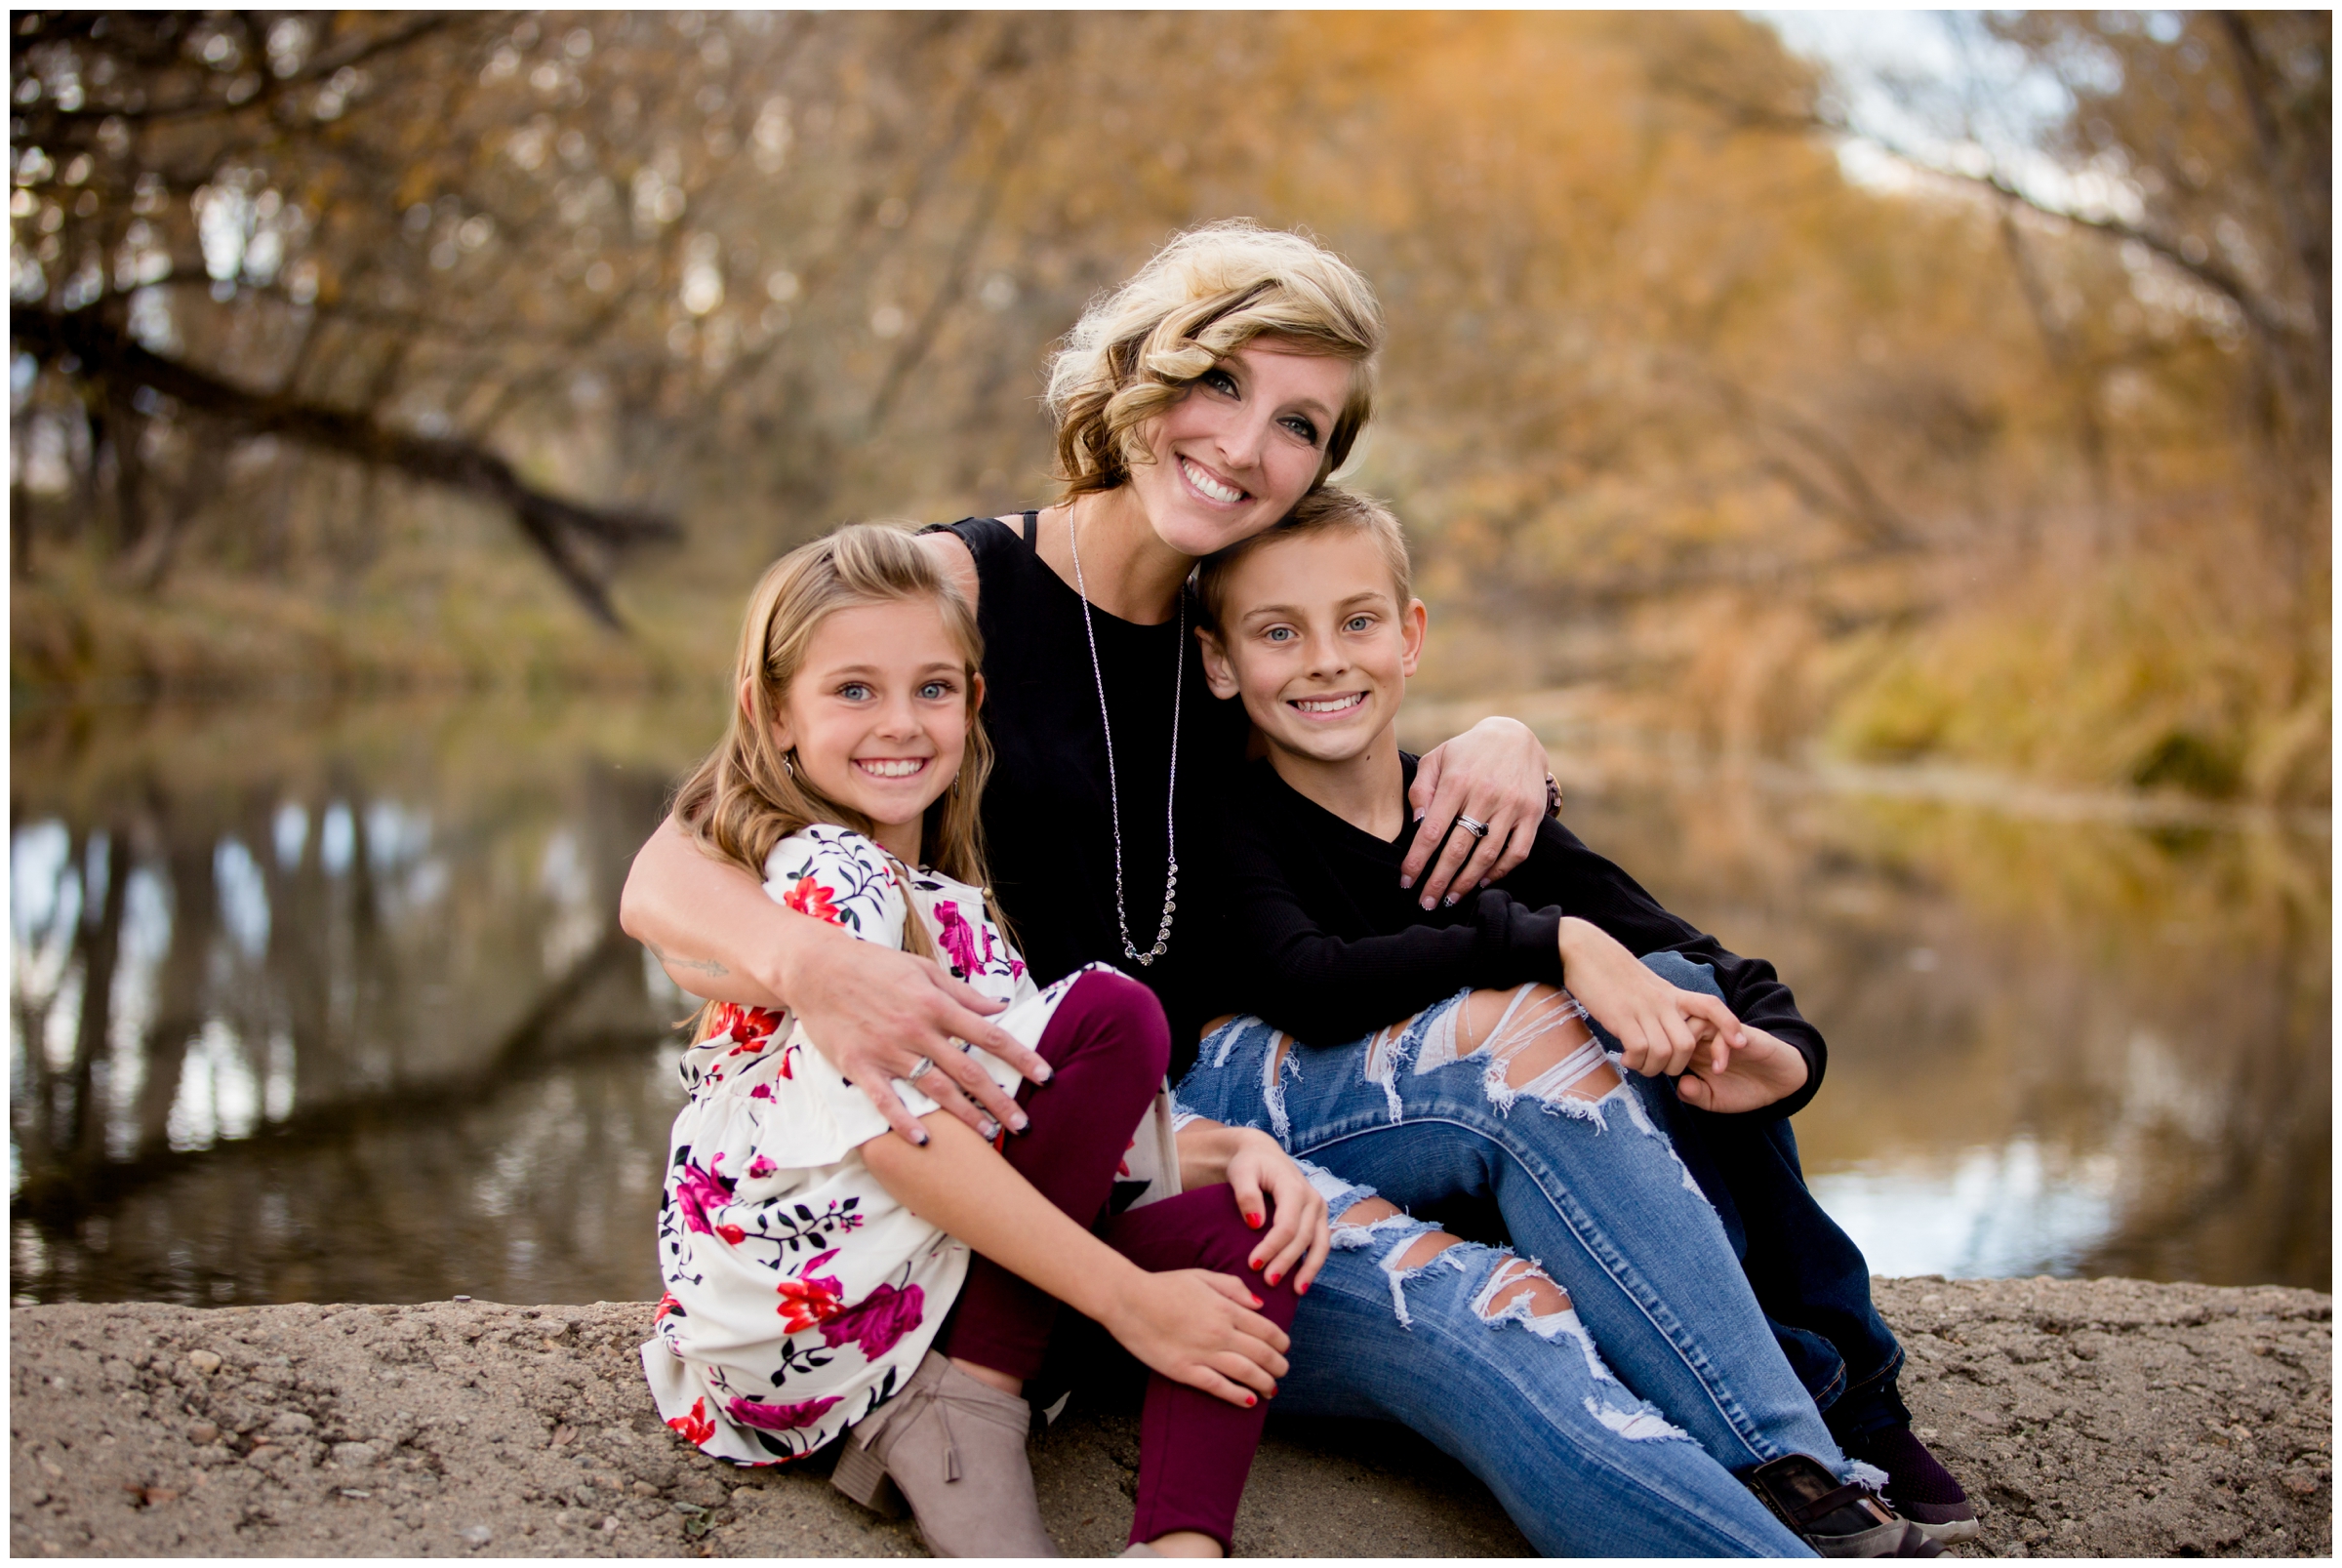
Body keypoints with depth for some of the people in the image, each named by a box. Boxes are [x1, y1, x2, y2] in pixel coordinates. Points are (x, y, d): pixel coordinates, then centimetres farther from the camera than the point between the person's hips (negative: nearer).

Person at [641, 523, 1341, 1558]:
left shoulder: (944, 904, 21)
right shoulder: (827, 874, -8)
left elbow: (1068, 1126, 18)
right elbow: (899, 1136, -20)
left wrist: (1236, 1150, -1)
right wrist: (1129, 1300, -20)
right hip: (792, 1312, -8)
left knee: (1238, 1228, -9)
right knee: (1112, 1010, -17)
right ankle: (965, 1414, -15)